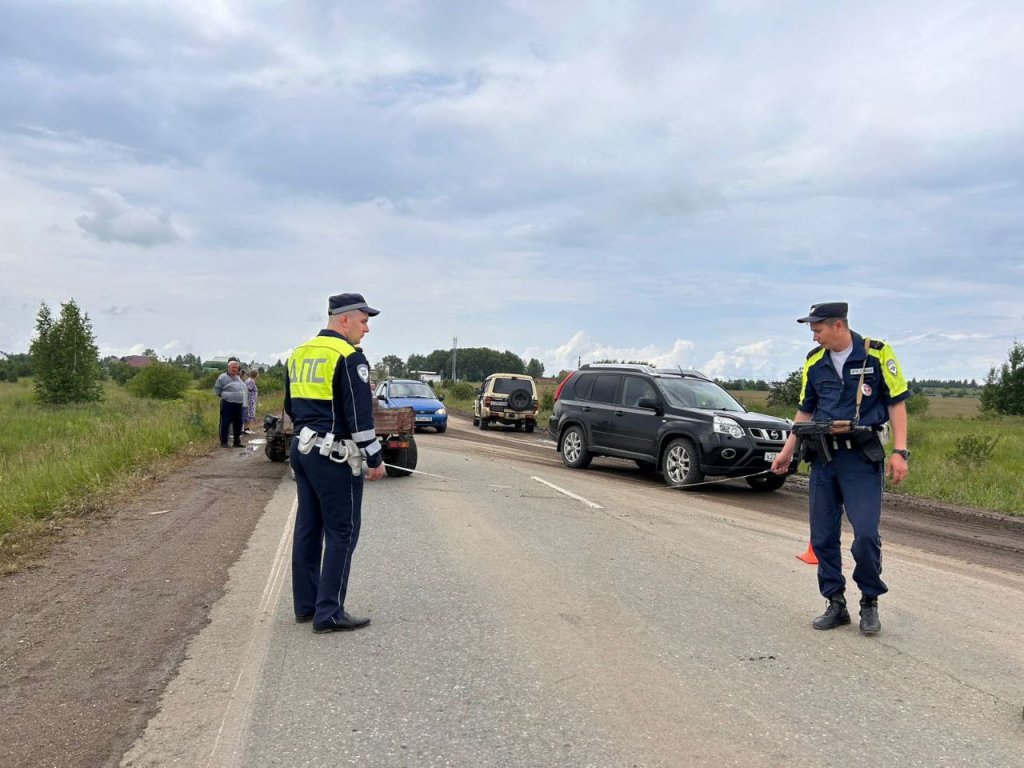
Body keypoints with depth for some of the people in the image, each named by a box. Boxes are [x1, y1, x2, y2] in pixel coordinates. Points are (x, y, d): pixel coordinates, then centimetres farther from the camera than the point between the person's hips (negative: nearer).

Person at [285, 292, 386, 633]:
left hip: (303, 450, 9)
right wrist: (375, 458, -11)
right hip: (334, 457, -9)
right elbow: (360, 414, -17)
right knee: (342, 532, -2)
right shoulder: (349, 357, -14)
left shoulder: (298, 355, 13)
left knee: (308, 528, 14)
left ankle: (305, 605, 22)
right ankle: (329, 613, 1)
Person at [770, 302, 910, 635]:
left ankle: (870, 603, 10)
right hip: (822, 456, 5)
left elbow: (896, 403, -3)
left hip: (862, 457, -4)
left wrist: (899, 451, -11)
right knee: (823, 536, 5)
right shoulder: (814, 361, 8)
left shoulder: (877, 353, -5)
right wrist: (787, 451, 13)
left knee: (866, 533, -12)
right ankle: (835, 604, 19)